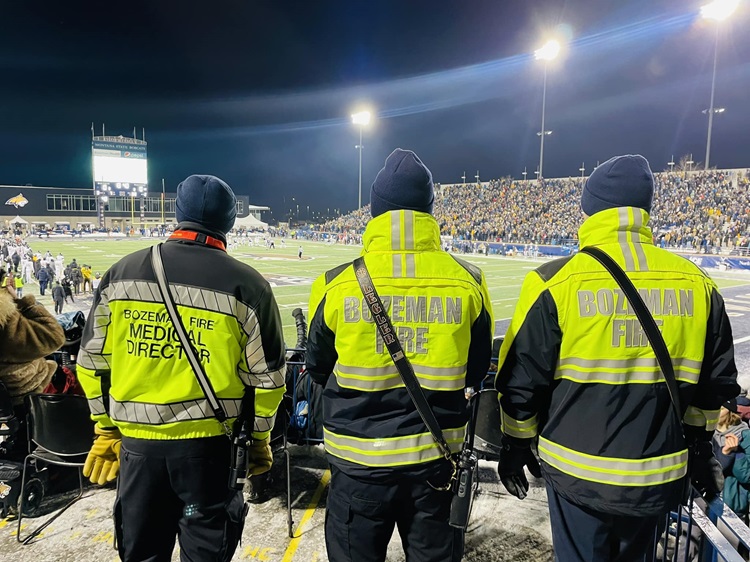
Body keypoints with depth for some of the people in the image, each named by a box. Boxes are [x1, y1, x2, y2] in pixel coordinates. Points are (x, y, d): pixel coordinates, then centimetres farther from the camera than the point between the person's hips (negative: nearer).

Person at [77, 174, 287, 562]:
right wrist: (259, 437, 8)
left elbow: (93, 359, 5)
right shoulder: (247, 285, -11)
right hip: (210, 441, -2)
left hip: (137, 439, 3)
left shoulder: (121, 273, -2)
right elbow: (266, 374, -6)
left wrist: (106, 428, 16)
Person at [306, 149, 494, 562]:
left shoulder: (337, 284, -13)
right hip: (437, 456, 2)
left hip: (358, 458, -1)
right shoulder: (468, 281, -9)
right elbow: (475, 371, 3)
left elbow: (317, 368, 2)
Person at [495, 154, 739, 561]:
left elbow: (521, 379, -11)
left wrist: (517, 443, 4)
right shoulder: (697, 283, -3)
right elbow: (716, 382, 7)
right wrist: (698, 443, 22)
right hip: (660, 474, 4)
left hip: (578, 470, -3)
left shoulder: (555, 281, -16)